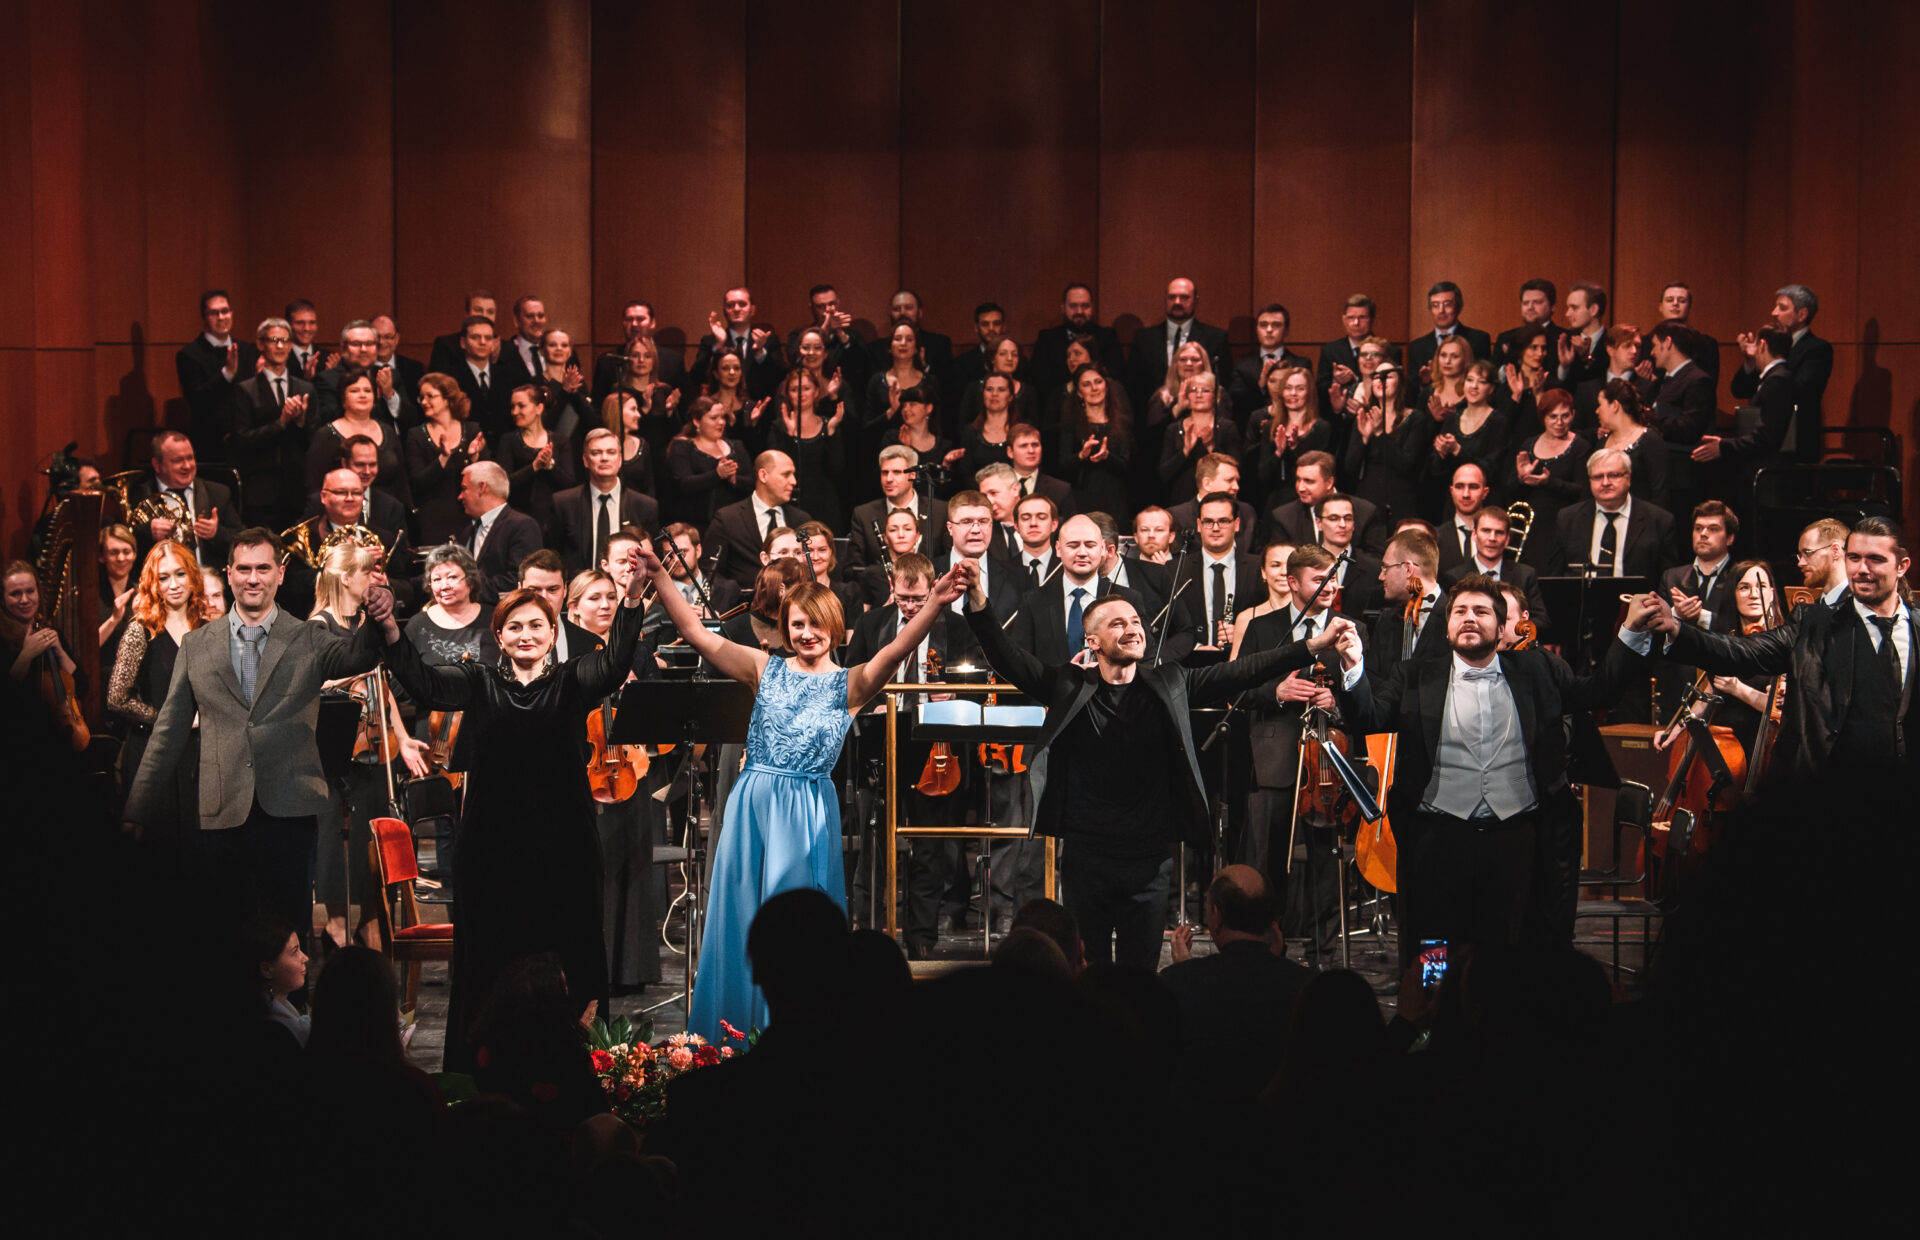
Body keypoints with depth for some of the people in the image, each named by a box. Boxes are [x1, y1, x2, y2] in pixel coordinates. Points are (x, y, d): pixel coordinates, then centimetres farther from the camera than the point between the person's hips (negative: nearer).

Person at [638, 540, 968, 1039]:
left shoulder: (849, 684, 1)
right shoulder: (765, 669, 7)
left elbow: (895, 651, -16)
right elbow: (696, 633, 4)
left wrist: (934, 604, -32)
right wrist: (660, 576, -5)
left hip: (808, 810, -2)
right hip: (751, 805, 2)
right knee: (740, 916, 7)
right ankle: (731, 1034, 18)